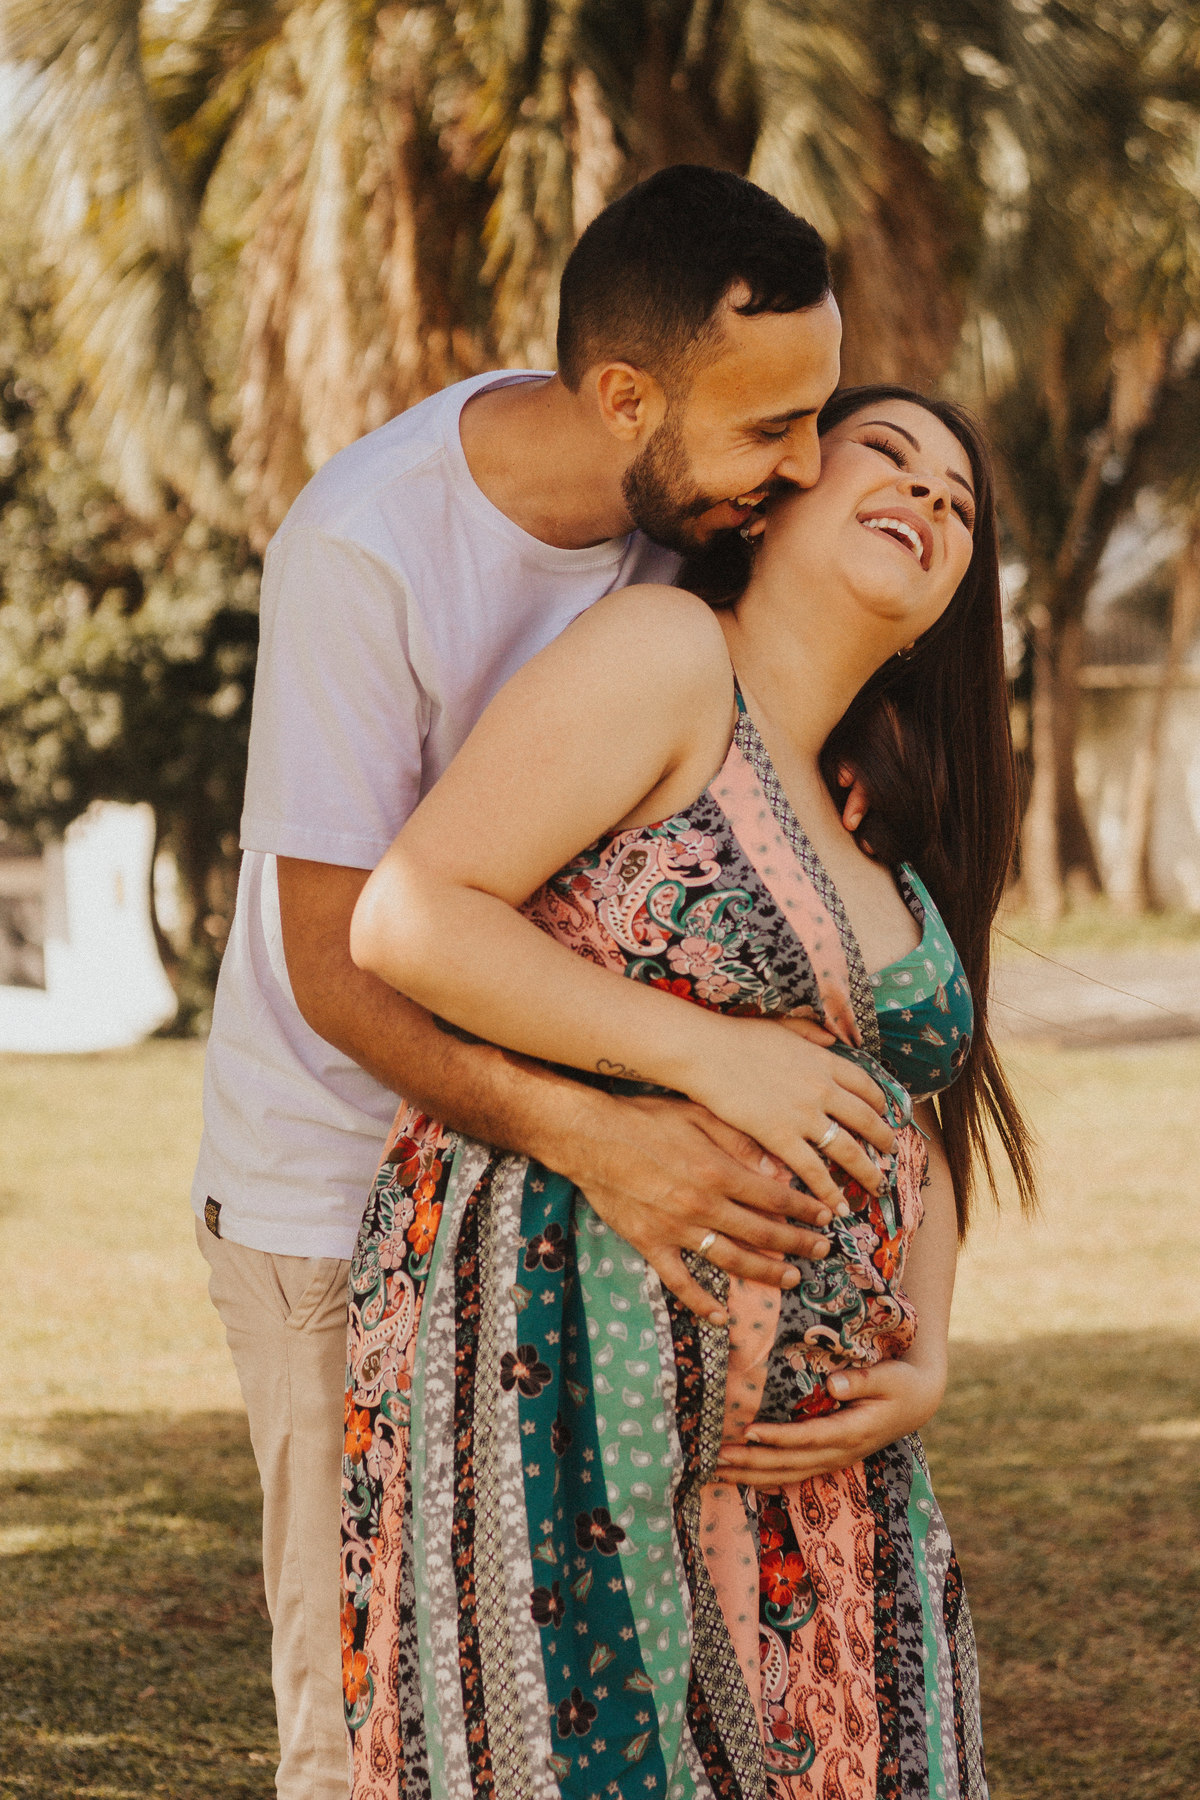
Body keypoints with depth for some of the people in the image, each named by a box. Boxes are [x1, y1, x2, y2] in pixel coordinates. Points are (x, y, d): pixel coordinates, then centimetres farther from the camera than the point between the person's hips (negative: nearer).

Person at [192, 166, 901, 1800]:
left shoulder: (677, 496, -6)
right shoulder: (364, 548, -24)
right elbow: (340, 962, -24)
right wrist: (585, 1134, -40)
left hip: (562, 1159, 6)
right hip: (346, 1188, -5)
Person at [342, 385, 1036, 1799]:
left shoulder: (881, 836, 17)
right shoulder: (666, 652, -6)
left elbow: (917, 1131, 19)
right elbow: (407, 917, -14)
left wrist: (922, 1370, 2)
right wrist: (713, 1057, -18)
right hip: (563, 1370, -7)